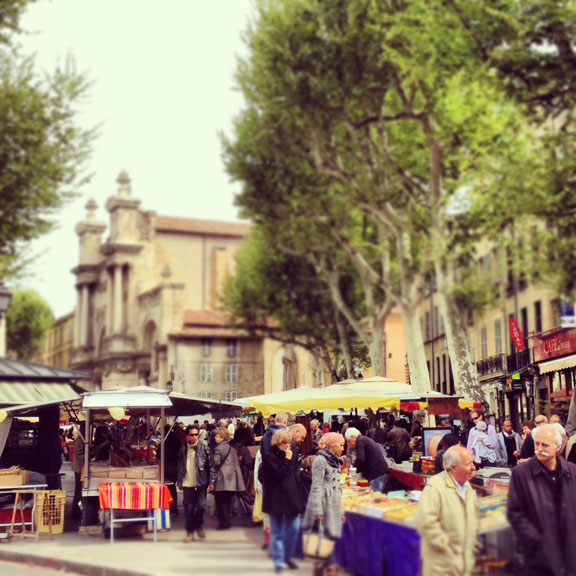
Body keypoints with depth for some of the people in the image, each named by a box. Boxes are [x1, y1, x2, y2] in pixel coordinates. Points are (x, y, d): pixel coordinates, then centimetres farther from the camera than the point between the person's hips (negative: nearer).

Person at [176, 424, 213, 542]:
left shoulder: (204, 448, -1)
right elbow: (180, 467, 12)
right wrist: (179, 482, 7)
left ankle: (199, 525, 21)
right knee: (188, 510, 5)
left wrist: (211, 482, -4)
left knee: (201, 506, -8)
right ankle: (190, 533, 18)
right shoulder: (183, 449, 6)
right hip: (187, 484, 2)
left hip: (201, 484, -2)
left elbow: (210, 466, 0)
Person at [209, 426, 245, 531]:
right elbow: (236, 464, 15)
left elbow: (215, 465, -12)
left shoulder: (219, 448, -10)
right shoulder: (231, 448, 12)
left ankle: (224, 523, 1)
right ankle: (227, 521, 19)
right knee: (227, 502, 14)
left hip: (221, 479, -7)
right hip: (231, 479, 7)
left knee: (220, 502, 1)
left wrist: (212, 481, -6)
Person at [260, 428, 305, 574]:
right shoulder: (270, 456, -9)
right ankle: (278, 561, 10)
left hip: (291, 497, 6)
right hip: (276, 499, -6)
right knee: (277, 531, 3)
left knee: (294, 528, 6)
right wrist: (287, 459, -19)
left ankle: (288, 556, 21)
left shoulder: (290, 455, 11)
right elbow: (279, 474, -21)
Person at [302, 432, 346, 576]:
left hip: (334, 505, 8)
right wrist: (317, 510, -19)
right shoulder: (320, 460, -8)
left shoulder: (335, 461, 19)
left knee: (331, 536, 5)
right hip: (324, 505, -8)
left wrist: (340, 511, 22)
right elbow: (316, 486, -13)